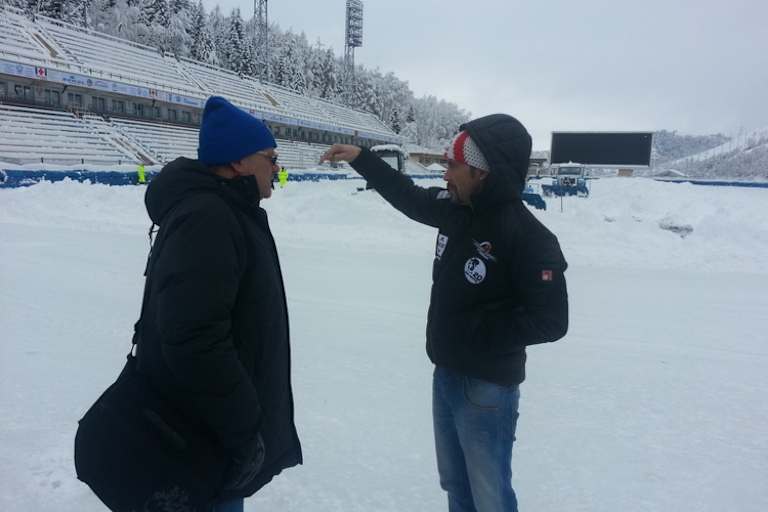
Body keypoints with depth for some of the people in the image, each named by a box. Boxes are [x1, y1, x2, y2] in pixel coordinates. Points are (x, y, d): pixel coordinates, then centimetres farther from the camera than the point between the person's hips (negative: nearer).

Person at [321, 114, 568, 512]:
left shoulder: (529, 238, -23)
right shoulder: (454, 209, -2)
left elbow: (549, 321, -22)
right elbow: (409, 198, 17)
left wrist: (471, 331, -21)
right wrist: (360, 159, 17)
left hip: (487, 388, -7)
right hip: (444, 375, 7)